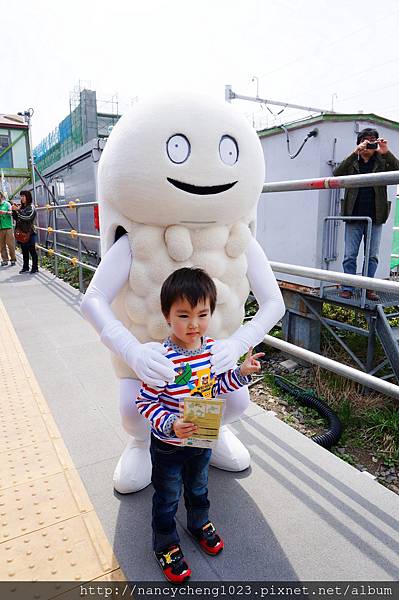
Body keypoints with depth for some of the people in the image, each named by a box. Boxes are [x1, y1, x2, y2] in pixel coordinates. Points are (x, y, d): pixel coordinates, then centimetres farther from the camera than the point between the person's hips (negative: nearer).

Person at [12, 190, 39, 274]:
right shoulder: (21, 207, 12)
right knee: (24, 251, 12)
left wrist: (18, 210, -19)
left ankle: (35, 268, 7)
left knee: (32, 251, 0)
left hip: (29, 233, -7)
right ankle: (25, 268, 20)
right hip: (21, 233, 7)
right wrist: (14, 210, -1)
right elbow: (16, 218, 14)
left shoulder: (31, 207, -6)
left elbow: (28, 217, -20)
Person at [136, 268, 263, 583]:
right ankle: (165, 545, 45)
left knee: (199, 487, 31)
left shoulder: (214, 348, -12)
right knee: (167, 498, 19)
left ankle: (200, 523, 59)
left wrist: (242, 372, -9)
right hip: (168, 446, -5)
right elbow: (145, 403, -23)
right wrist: (170, 425, -35)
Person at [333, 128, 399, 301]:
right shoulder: (352, 162, 8)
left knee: (372, 256, 6)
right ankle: (347, 288, 7)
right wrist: (355, 153, -20)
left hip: (375, 217, 1)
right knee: (350, 255, 1)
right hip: (354, 217, -1)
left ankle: (368, 288, 15)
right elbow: (337, 173, -11)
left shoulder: (382, 162, 9)